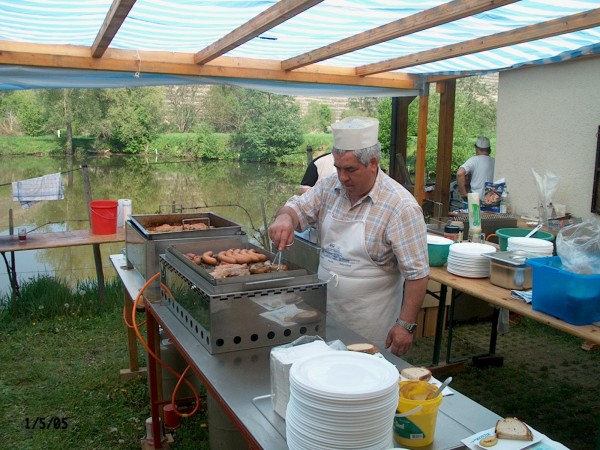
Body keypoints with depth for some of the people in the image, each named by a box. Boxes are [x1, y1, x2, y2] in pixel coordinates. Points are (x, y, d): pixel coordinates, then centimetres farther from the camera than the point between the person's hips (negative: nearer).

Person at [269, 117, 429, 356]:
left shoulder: (401, 206, -18)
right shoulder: (329, 187, -1)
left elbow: (416, 273, -17)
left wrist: (406, 325, -18)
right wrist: (285, 218, -21)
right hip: (325, 311, 5)